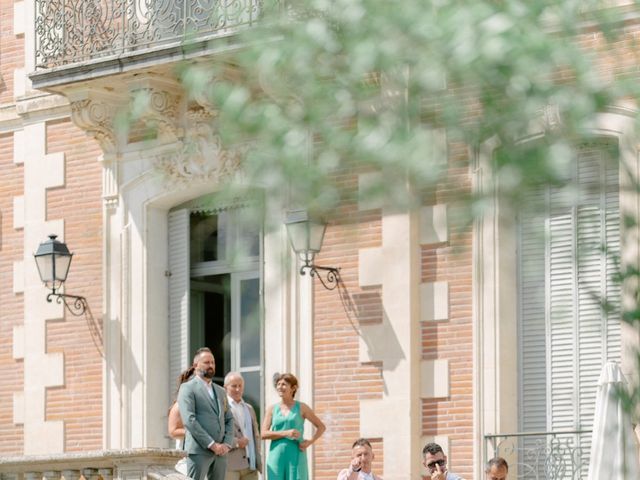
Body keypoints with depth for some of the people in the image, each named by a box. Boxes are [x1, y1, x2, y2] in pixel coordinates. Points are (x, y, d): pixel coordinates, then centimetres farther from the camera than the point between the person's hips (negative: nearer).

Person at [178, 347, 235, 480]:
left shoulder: (220, 391, 22)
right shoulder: (188, 388, 0)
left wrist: (226, 444, 0)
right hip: (198, 451, -6)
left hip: (220, 452, 7)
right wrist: (212, 444, -15)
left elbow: (229, 420, 19)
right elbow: (189, 420, -11)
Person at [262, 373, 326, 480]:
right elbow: (263, 434, 0)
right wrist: (286, 433, -12)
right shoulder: (272, 409, 9)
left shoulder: (301, 408, 5)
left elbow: (321, 427, 11)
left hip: (296, 456, -2)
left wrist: (309, 442, -4)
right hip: (276, 457, 2)